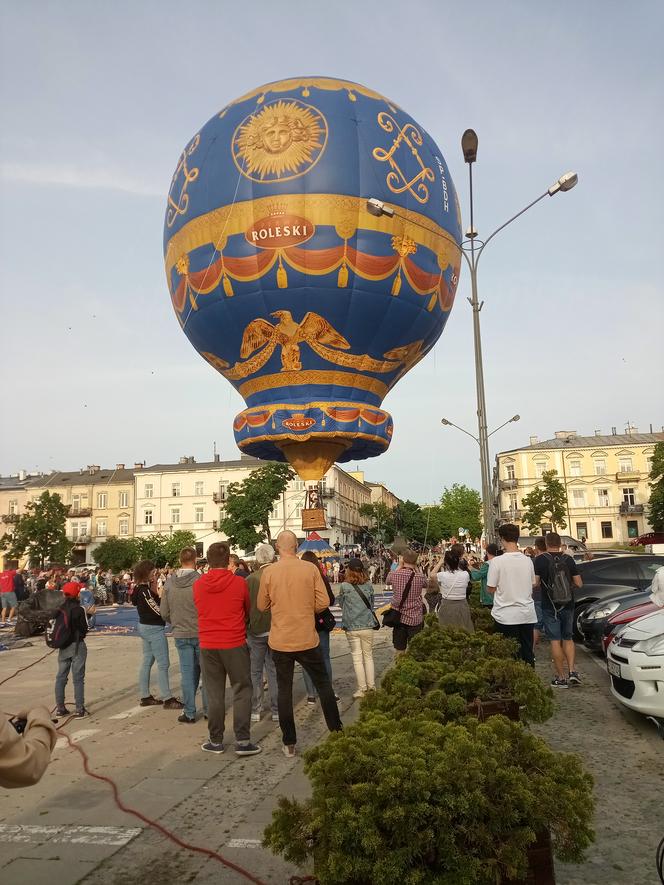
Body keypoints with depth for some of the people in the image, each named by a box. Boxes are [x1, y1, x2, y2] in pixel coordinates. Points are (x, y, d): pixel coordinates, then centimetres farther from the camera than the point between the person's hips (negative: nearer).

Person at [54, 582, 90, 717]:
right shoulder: (78, 609, -14)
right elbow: (84, 629, -11)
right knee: (78, 678, 1)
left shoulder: (59, 609, -1)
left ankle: (60, 708, 17)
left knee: (61, 677, 13)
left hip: (63, 646, 5)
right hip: (77, 645, -4)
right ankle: (79, 709, 2)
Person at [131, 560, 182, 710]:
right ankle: (167, 699, 0)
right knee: (163, 664, -4)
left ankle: (145, 696, 22)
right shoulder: (145, 590, -21)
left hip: (146, 627, 10)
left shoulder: (140, 588, 7)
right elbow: (158, 610, -22)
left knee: (147, 661, 15)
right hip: (154, 629, -10)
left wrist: (156, 593, -3)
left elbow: (155, 605, 8)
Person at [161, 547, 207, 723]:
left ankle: (189, 713, 15)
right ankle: (209, 709, 17)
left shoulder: (169, 582, -3)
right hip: (201, 634, -3)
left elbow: (164, 612, 3)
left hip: (181, 634, 3)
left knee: (187, 673, 10)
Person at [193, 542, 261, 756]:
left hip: (208, 646, 3)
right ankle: (242, 740, 4)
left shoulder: (198, 584, -2)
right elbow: (248, 611, 7)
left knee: (214, 694, 11)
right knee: (242, 692, 6)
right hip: (235, 644, -3)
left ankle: (216, 740, 18)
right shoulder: (239, 583, -9)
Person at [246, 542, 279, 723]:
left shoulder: (250, 579, -9)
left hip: (256, 631, -1)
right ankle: (276, 710, 14)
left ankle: (255, 710, 13)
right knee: (275, 671, 10)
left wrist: (245, 629, 8)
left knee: (255, 672, 11)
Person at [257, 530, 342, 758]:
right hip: (307, 639, 0)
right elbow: (323, 602, -8)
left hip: (280, 641, 0)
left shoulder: (269, 572, -8)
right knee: (324, 685, 16)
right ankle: (337, 732, 22)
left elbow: (262, 606, 1)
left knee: (284, 690, 11)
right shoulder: (310, 569, -8)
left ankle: (289, 743, 15)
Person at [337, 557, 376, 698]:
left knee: (357, 657, 7)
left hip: (351, 627, -2)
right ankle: (371, 686, 19)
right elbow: (372, 603, 9)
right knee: (368, 656, 15)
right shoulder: (369, 585, -4)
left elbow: (341, 604, 4)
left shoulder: (344, 586, -10)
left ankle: (362, 688, 9)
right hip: (367, 626, 2)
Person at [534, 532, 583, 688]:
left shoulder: (540, 560, -9)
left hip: (550, 606, -3)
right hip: (568, 605, 3)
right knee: (568, 639, 17)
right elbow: (579, 583, 0)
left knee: (555, 641, 2)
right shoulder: (568, 559, -1)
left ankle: (561, 678, 4)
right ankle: (572, 671, 5)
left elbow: (535, 583, -13)